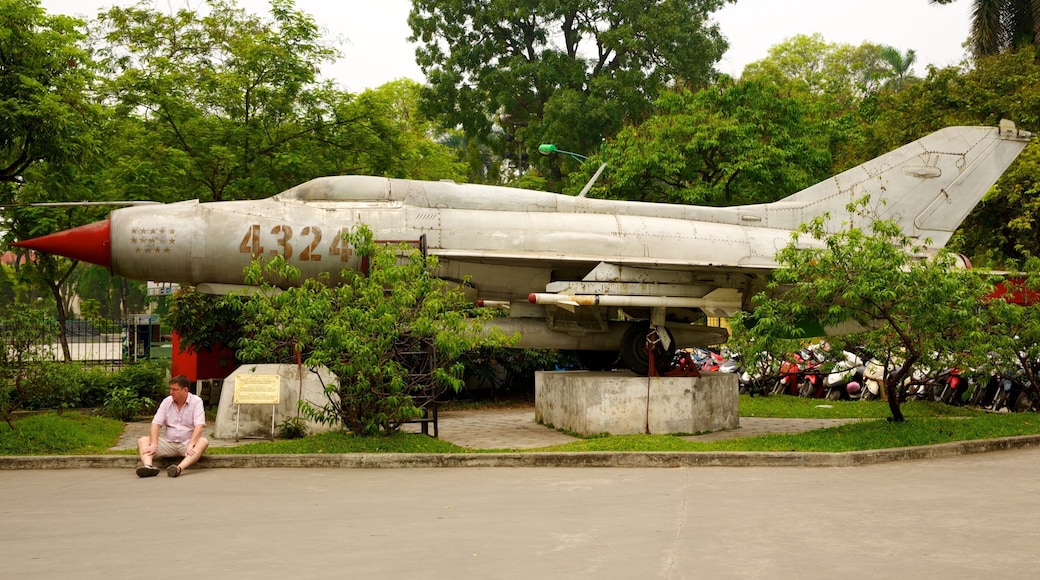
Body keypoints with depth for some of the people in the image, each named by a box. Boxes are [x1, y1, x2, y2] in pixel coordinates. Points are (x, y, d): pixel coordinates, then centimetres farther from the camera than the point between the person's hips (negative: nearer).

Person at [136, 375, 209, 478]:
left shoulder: (196, 402, -4)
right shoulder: (166, 402, 7)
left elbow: (199, 425, -16)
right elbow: (156, 423, -2)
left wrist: (191, 445, -30)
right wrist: (154, 444, -18)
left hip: (187, 443, -4)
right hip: (168, 443, 4)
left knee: (203, 442, -33)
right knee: (142, 441, -14)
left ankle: (180, 468, -55)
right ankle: (148, 466, -45)